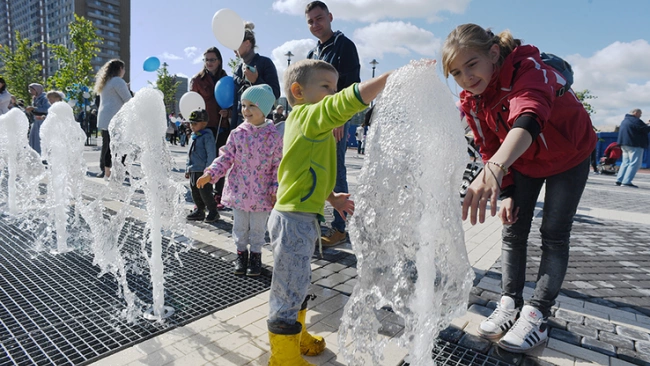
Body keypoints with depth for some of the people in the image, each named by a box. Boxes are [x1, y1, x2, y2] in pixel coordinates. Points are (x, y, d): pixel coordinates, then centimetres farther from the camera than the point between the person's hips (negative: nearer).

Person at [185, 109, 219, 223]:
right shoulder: (193, 136, 14)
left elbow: (211, 154, -17)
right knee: (194, 192, 14)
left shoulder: (207, 136, -13)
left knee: (205, 193, -4)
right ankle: (199, 210, 28)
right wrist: (187, 169, 21)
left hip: (203, 171, -9)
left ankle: (213, 211, 11)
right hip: (193, 171, 9)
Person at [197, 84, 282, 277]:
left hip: (261, 194, -2)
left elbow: (278, 166, -5)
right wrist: (211, 173, -11)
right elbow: (226, 157, 0)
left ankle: (255, 255, 34)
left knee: (258, 227, 14)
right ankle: (241, 253, 37)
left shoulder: (274, 137, -9)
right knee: (240, 226, 17)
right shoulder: (237, 133, -3)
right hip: (238, 190, 2)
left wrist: (276, 189, -7)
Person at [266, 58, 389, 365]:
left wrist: (332, 197, 17)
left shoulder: (306, 121, 17)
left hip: (302, 218, 11)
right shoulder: (308, 115, -13)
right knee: (289, 291, 4)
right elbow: (349, 100, -27)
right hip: (294, 220, -11)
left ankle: (297, 337, 45)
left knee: (297, 286, 25)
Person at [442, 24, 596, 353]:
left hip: (568, 158, -5)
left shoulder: (527, 68, -34)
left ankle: (536, 316, 6)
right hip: (522, 162, 5)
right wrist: (507, 194, -12)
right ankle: (510, 304, 15)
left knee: (553, 235, -4)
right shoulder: (472, 101, -15)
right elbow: (490, 149, -5)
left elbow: (528, 120, -55)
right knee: (513, 230, 3)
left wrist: (494, 170, -72)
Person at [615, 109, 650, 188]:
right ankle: (626, 181, -14)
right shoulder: (635, 120, -12)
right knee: (635, 163, -8)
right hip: (634, 144, -9)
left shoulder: (625, 120, 17)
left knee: (626, 162, 12)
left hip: (625, 144, 9)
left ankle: (619, 180, 8)